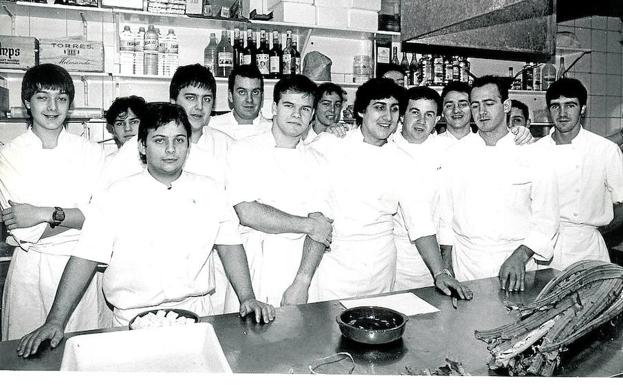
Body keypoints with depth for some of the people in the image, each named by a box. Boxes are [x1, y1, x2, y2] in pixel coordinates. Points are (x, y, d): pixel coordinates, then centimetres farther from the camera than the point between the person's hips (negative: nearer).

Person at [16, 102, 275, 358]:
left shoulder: (209, 191, 3)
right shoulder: (115, 197, -3)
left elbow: (229, 246, 6)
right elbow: (86, 258, -4)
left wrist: (248, 298, -3)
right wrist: (55, 322, -9)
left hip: (195, 316, 2)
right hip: (133, 322, -1)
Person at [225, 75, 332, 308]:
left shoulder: (315, 160, 7)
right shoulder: (245, 150, -1)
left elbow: (321, 229, -1)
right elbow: (247, 214, -13)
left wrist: (302, 283, -11)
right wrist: (308, 225, -8)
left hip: (299, 270, 2)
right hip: (252, 270, -2)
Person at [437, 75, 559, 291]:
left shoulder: (534, 158, -2)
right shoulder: (457, 153, 2)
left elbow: (546, 221, -1)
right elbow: (445, 214, 4)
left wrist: (520, 257, -15)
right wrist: (446, 266, 1)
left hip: (515, 262, -1)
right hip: (465, 264, 1)